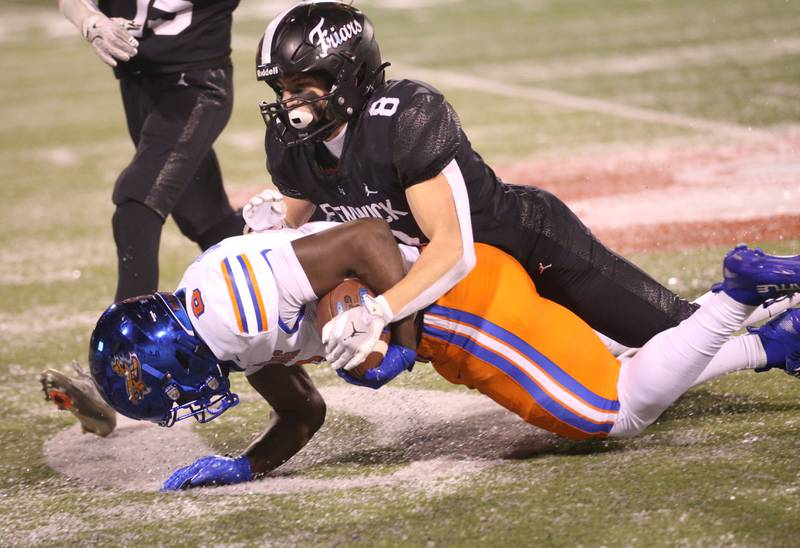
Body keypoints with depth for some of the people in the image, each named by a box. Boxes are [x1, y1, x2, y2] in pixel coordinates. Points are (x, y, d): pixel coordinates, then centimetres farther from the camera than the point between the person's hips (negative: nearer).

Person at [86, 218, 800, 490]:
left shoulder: (226, 292, -23)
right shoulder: (235, 335, 8)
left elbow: (367, 239, -25)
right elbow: (304, 416, 18)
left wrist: (405, 341, -21)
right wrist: (241, 468, 3)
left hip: (457, 296, -9)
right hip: (441, 324, 9)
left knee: (616, 411, -12)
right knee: (620, 399, 14)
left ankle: (741, 292, -3)